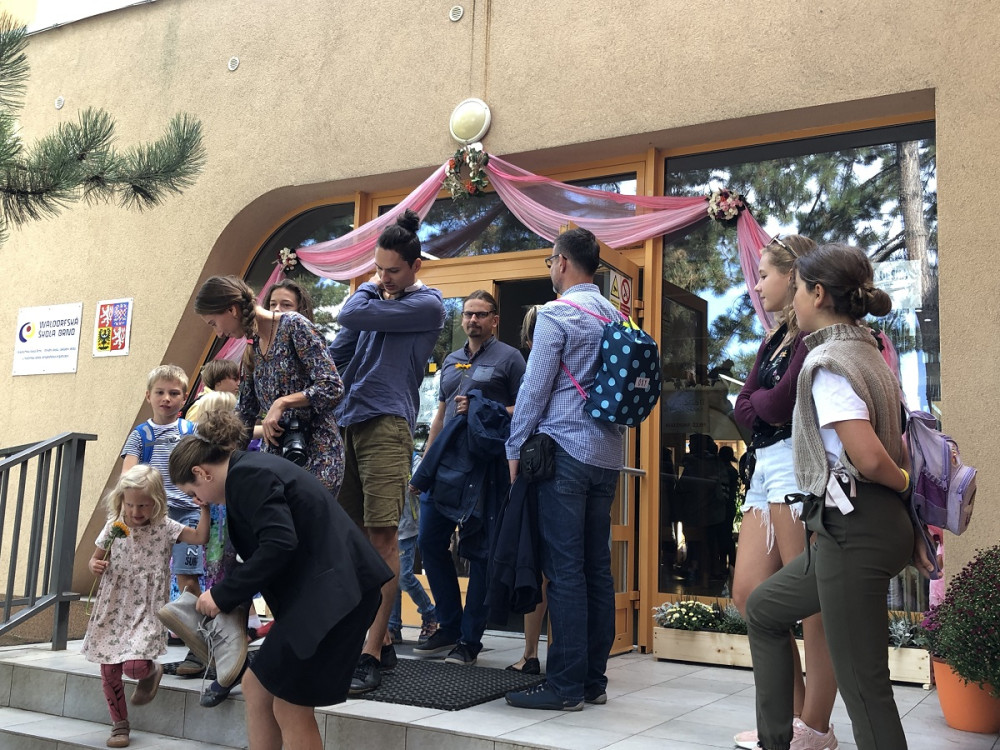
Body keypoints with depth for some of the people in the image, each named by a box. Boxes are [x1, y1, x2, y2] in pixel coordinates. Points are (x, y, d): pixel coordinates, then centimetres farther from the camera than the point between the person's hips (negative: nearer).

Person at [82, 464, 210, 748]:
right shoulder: (114, 527, 1)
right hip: (113, 609, 3)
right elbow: (95, 558, 12)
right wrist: (95, 566, -10)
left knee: (134, 666, -19)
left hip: (147, 610, -3)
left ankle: (152, 671, 20)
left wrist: (204, 507, -17)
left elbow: (201, 537, -9)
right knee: (109, 670, 6)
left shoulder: (165, 527, -4)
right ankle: (119, 724, 25)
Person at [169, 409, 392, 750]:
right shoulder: (253, 469, 18)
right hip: (318, 589, 10)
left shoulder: (246, 475, -12)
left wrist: (223, 595, -13)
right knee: (256, 685, 14)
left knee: (290, 707, 0)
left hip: (333, 590, -10)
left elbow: (278, 545, -23)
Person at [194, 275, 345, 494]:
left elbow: (332, 388, -13)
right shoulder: (253, 348, 15)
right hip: (274, 453, 7)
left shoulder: (293, 326, -6)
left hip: (316, 454, -7)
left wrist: (282, 402, -17)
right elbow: (246, 413, 23)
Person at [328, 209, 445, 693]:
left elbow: (351, 315, -10)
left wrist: (368, 291, 10)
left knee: (382, 536, -11)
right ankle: (380, 640, 15)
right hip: (346, 422, 7)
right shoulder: (372, 298, 22)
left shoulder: (427, 304, -1)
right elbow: (337, 354, 24)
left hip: (386, 423, -7)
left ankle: (371, 654, -9)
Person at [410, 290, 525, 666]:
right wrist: (425, 458, 18)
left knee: (479, 551, -1)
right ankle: (449, 626, 21)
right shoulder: (451, 360, 20)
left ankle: (470, 640, 8)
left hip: (484, 466, -6)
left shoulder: (508, 358, 1)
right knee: (430, 542, 6)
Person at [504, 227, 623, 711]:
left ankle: (565, 685, -1)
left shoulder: (557, 313, -8)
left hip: (565, 451, -8)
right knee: (597, 567, 9)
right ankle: (594, 680, 16)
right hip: (608, 454, 8)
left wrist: (515, 449, -2)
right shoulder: (615, 317, 15)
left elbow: (534, 387, -10)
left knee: (565, 570, -5)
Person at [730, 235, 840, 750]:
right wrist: (765, 405, -7)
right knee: (748, 595, 7)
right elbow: (744, 407, 12)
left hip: (798, 465, -10)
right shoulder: (775, 340, 21)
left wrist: (761, 400, 2)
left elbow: (781, 402, -18)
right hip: (765, 466, 10)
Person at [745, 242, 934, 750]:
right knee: (763, 610, 23)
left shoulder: (827, 363, -15)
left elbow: (869, 458, -24)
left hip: (854, 530, -11)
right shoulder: (869, 354, 15)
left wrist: (904, 483, -4)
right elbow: (896, 449, 15)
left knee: (862, 682, -4)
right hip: (883, 522, 11)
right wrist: (916, 531, 16)